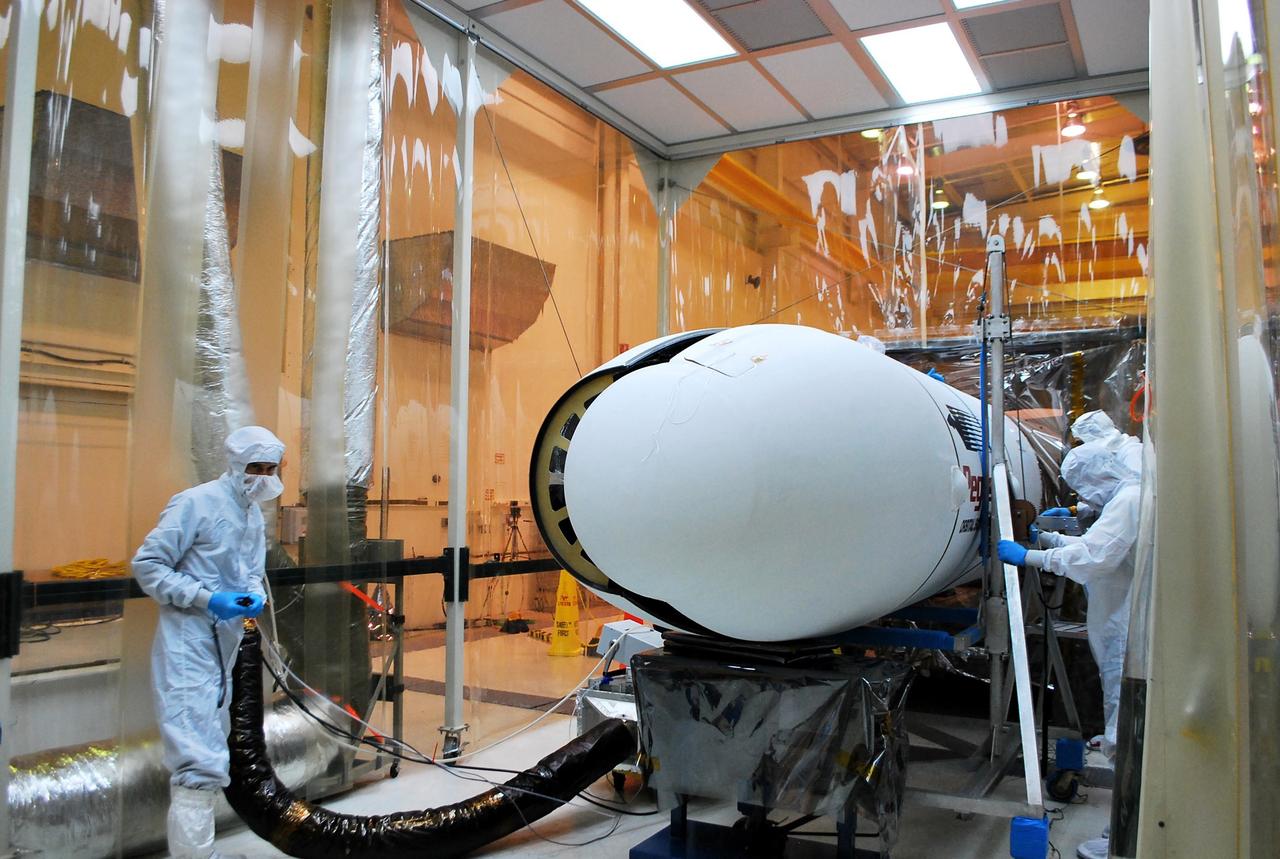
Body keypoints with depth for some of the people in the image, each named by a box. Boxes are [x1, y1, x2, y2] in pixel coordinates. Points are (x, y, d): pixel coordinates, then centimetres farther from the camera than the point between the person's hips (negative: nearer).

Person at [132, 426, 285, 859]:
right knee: (201, 760, -15)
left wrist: (254, 597, -4)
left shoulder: (254, 515, 11)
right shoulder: (196, 503, -13)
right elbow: (146, 564, -14)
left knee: (206, 750, 19)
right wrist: (207, 600, -21)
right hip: (187, 645, -9)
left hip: (225, 645, 9)